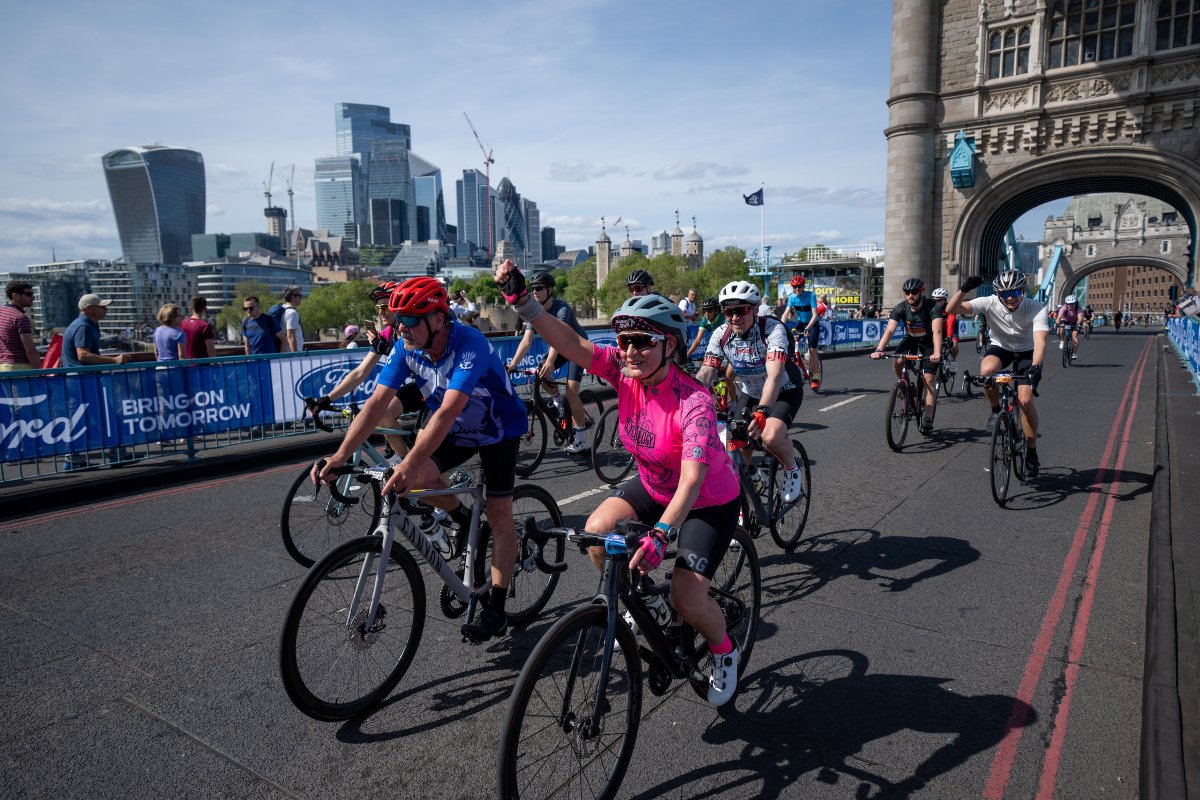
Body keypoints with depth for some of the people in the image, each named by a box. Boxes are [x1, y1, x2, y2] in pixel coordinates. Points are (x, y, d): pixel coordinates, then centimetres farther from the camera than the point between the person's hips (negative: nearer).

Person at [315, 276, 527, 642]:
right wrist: (341, 455, -32)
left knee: (498, 514, -6)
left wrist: (409, 464, -53)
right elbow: (377, 402, -21)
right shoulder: (406, 347, -16)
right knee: (415, 476, -21)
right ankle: (465, 523, 8)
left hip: (498, 429, -5)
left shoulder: (469, 344, -34)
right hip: (456, 431, 5)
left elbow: (448, 411, -44)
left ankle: (495, 608, 6)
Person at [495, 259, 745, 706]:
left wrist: (659, 535, -55)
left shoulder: (693, 402, -33)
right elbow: (570, 344, -28)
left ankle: (724, 651, 22)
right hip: (653, 487, 6)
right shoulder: (626, 373, -17)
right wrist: (521, 300, -39)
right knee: (597, 533, -17)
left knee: (686, 599, -14)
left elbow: (691, 480, -42)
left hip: (709, 501, -6)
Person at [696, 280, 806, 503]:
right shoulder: (721, 334, -15)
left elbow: (774, 374, -42)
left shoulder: (772, 329, -29)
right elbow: (705, 373, -21)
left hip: (785, 391, -5)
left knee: (771, 436, -30)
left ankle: (792, 470, 2)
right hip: (749, 394, 5)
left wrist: (762, 411, -57)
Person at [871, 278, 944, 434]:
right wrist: (879, 350, -47)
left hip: (929, 342, -3)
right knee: (897, 362, -27)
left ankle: (927, 420, -10)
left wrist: (937, 353, -57)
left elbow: (937, 331, -40)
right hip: (910, 340, 3)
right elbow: (889, 330, -30)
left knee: (928, 380, -13)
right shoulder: (900, 308, -20)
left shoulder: (933, 306, -28)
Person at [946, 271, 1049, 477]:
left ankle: (1031, 453, -1)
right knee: (986, 370, -36)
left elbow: (1040, 342, -39)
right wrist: (963, 290, -49)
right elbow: (952, 309, -31)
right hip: (1000, 347, 1)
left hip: (1026, 352, -1)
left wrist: (1036, 367, -56)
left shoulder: (1036, 309, -26)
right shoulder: (990, 303, -22)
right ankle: (996, 411, -7)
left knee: (1025, 399, -20)